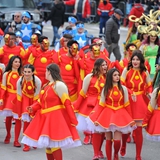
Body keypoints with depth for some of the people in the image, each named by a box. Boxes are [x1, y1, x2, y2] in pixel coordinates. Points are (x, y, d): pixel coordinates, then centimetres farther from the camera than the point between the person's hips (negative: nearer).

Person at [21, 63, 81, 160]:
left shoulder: (59, 85, -14)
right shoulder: (47, 86, 15)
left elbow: (67, 103, -16)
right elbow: (41, 101, 19)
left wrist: (73, 120, -17)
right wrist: (33, 108, -2)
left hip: (55, 118, -9)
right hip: (46, 118, 10)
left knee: (54, 144, -13)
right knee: (47, 143, 11)